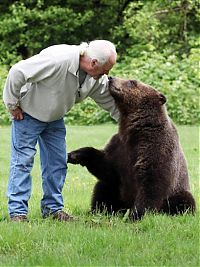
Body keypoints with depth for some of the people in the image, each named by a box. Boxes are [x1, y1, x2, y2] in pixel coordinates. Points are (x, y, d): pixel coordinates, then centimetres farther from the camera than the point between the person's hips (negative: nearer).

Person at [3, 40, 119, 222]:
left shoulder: (98, 79, -13)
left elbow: (111, 102, -1)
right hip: (28, 114, -7)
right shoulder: (57, 60, -37)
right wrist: (13, 105, -21)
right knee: (22, 161, -7)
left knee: (58, 162, 7)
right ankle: (17, 212, -4)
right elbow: (17, 73, -32)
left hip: (55, 118, 7)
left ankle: (53, 208, 16)